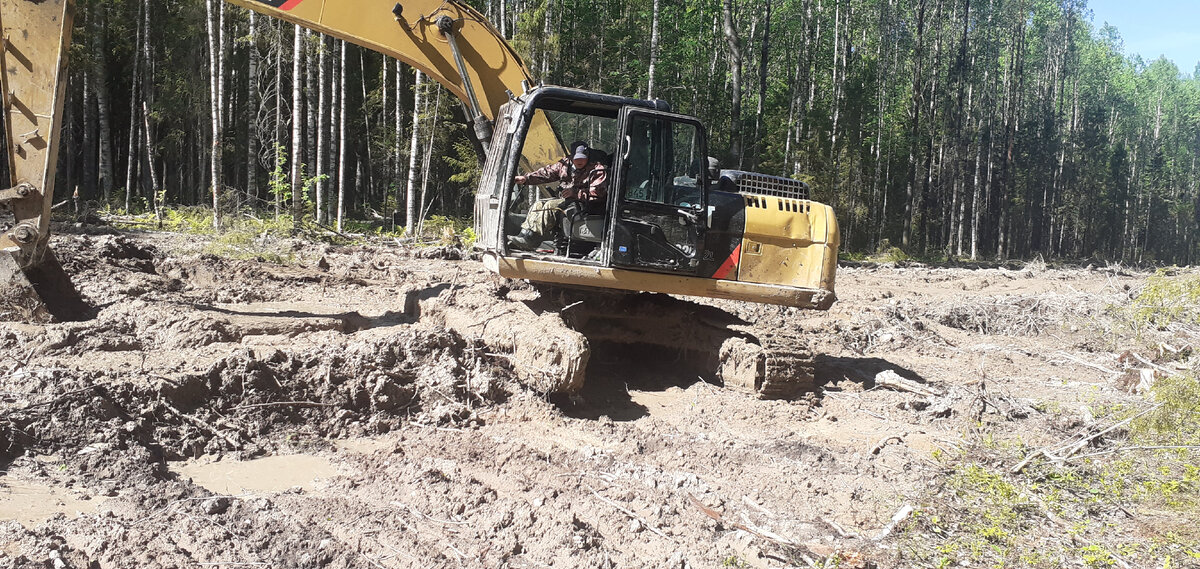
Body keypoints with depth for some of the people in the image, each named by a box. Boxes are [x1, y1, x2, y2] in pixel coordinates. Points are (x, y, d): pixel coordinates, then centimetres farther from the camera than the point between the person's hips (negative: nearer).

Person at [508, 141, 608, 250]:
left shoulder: (598, 170, -9)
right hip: (563, 200, 8)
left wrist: (575, 192, -20)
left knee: (551, 206, -27)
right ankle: (524, 234, -20)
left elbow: (597, 192, -16)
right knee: (539, 204, -9)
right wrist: (526, 178, 3)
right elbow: (547, 172, 13)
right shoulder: (566, 163, 9)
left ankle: (530, 240, -34)